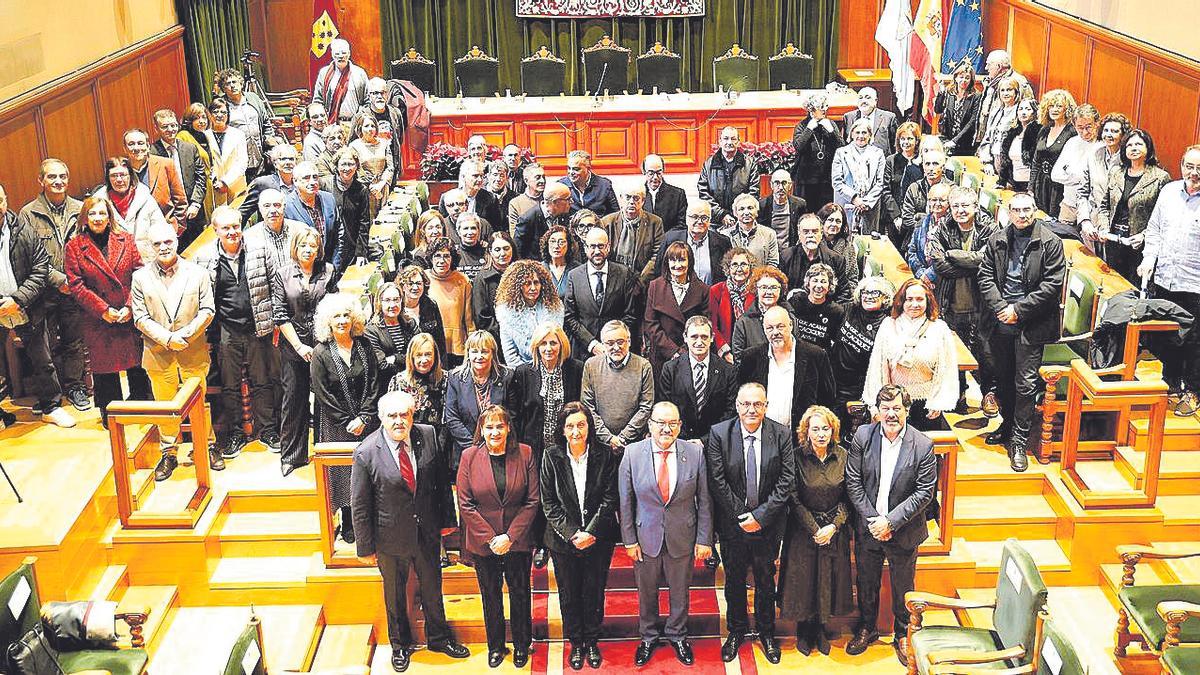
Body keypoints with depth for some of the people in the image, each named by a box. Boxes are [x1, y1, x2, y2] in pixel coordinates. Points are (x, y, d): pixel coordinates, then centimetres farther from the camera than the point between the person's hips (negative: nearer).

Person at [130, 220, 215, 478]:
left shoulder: (197, 273, 0)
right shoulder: (141, 278, 1)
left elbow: (207, 311, -1)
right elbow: (140, 317, -2)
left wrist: (184, 335, -13)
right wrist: (167, 338, -14)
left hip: (194, 352, 0)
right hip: (158, 355, 1)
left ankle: (206, 447, 24)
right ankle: (169, 454, 20)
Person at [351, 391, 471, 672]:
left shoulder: (428, 436, -12)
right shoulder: (366, 453, -20)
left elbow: (442, 480, 1)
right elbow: (360, 506, -12)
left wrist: (447, 519, 4)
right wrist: (365, 547, -7)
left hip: (427, 533, 2)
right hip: (391, 538, -2)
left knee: (432, 587, 21)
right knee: (394, 594, 19)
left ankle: (438, 637, 45)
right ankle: (400, 644, 44)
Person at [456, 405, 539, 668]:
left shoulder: (524, 454, -7)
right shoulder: (469, 457, -7)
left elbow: (533, 500, -7)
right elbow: (465, 504, -7)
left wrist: (510, 536, -13)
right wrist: (490, 538, -12)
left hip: (517, 540, 0)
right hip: (483, 543, 0)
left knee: (520, 594, 13)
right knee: (490, 596, 15)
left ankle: (522, 644, 33)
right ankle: (495, 646, 33)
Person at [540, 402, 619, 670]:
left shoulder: (604, 455, -8)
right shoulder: (551, 457, -8)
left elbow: (610, 498, -7)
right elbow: (549, 504, -7)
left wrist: (590, 532, -15)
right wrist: (572, 534, -14)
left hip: (598, 539, 0)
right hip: (563, 540, 0)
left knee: (594, 592, 12)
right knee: (569, 594, 12)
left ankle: (592, 641, 31)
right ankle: (575, 643, 30)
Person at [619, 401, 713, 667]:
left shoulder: (695, 453, -10)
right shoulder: (632, 453, -11)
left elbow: (704, 500, -4)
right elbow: (625, 501, -5)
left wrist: (704, 539, -4)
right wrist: (629, 539, -6)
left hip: (682, 538, 0)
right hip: (646, 537, 0)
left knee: (680, 591, 18)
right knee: (646, 592, 17)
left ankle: (677, 635, 41)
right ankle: (648, 637, 40)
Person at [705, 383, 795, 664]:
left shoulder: (782, 435, -9)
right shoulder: (719, 434, -11)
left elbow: (786, 481, -9)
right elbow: (717, 482, -11)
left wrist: (761, 515, -14)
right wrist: (741, 516, -13)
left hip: (767, 523, 0)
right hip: (732, 523, 0)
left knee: (766, 579, 15)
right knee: (734, 579, 16)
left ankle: (766, 632, 35)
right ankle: (736, 630, 35)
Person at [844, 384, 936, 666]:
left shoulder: (923, 446, -14)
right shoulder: (863, 436, -9)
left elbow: (924, 492, -13)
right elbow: (853, 482, -7)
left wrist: (890, 522, -18)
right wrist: (871, 519, -14)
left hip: (904, 532, -1)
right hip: (868, 528, 2)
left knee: (903, 587, 15)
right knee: (866, 582, 19)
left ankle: (902, 634, 36)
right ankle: (867, 629, 41)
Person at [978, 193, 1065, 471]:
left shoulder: (1050, 243, -4)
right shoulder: (997, 241, 7)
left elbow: (1052, 284, -9)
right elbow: (985, 276, 5)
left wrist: (1018, 310, -12)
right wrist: (1000, 308, -9)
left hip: (1030, 325, -4)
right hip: (1000, 322, 4)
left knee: (1025, 384, -3)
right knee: (1003, 378, 16)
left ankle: (1019, 442, 3)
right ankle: (1007, 425, 34)